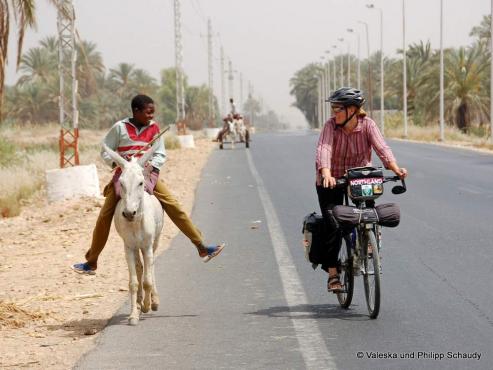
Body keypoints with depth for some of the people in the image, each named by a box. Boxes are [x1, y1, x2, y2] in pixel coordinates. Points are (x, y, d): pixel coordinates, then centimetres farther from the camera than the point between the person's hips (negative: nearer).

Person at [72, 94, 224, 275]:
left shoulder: (154, 128, 2)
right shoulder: (120, 128, -5)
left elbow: (161, 155, 8)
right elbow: (105, 152, 1)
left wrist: (152, 165, -13)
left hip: (148, 174, 2)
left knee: (175, 208, -11)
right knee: (104, 217, -7)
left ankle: (202, 248, -5)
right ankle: (91, 263, 4)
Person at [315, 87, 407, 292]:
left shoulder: (367, 124, -14)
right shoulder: (331, 125, -17)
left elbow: (381, 147, -25)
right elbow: (324, 150, -31)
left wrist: (395, 168, -42)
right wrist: (326, 174, -50)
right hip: (331, 182, -1)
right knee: (334, 226, -11)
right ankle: (332, 274, -3)